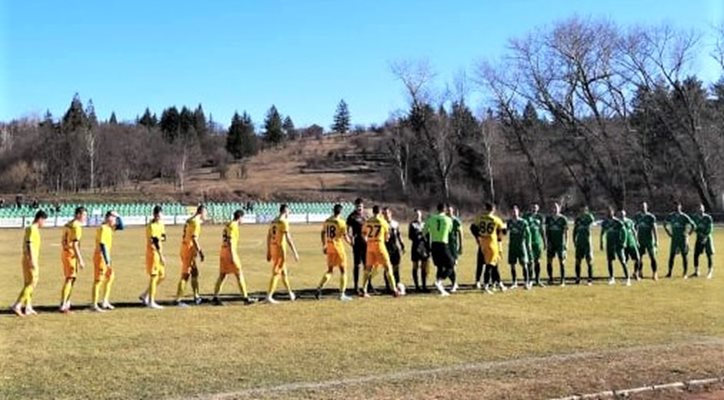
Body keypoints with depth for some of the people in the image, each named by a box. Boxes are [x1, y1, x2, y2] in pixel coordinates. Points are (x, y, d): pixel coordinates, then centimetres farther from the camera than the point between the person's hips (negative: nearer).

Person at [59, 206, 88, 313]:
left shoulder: (68, 225, 13)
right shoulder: (76, 226, -16)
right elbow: (75, 245, -22)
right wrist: (80, 260, -22)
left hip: (65, 253, 10)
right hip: (71, 255, -9)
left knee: (69, 279, 19)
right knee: (70, 279, -5)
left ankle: (66, 304, 27)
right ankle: (63, 306, -6)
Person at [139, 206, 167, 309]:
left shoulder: (160, 223, 11)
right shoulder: (151, 226, -16)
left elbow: (164, 238, 11)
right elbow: (156, 242, -20)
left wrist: (159, 238, -13)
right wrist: (161, 256, -22)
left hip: (159, 253, 9)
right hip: (153, 253, -9)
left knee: (161, 276, 12)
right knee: (154, 277, -4)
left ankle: (145, 295, 21)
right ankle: (151, 302, 2)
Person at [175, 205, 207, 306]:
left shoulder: (190, 221, 13)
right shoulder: (196, 222, -15)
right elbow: (194, 239, -22)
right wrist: (200, 252, -20)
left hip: (186, 248, 10)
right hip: (189, 249, -10)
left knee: (195, 272, 18)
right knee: (185, 275, -6)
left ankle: (196, 297, 26)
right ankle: (178, 300, -4)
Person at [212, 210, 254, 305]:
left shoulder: (227, 225, 16)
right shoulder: (233, 226, -12)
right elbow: (230, 241, -19)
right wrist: (232, 256, -21)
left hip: (223, 252, 9)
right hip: (230, 252, -9)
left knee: (222, 276, 9)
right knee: (239, 275, -1)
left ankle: (215, 297, 6)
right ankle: (245, 297, 3)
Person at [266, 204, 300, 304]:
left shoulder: (273, 221, 12)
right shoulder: (283, 222, -13)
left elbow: (268, 237, 15)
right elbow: (288, 238, -19)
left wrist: (268, 252, 21)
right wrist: (295, 253, -17)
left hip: (272, 247, 9)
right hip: (280, 248, -9)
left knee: (283, 271, 19)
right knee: (276, 273, -5)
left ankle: (290, 293, 31)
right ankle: (269, 297, -7)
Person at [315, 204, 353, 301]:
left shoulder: (327, 221, 4)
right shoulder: (341, 222, -13)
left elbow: (323, 234, 11)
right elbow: (345, 236, -13)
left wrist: (324, 246, 22)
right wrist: (350, 242, 7)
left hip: (329, 247, 6)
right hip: (338, 247, -5)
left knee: (330, 270, 17)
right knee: (343, 270, 6)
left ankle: (319, 289, 3)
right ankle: (342, 294, 5)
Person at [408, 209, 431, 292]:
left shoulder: (424, 224, 12)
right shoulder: (412, 224, 1)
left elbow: (428, 236, 13)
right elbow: (410, 236, -3)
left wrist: (428, 248, 7)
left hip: (424, 247, 4)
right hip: (416, 247, -4)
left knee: (424, 267, 5)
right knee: (415, 267, 1)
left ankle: (424, 285, 11)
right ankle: (417, 286, 6)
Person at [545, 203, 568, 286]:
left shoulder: (563, 219, -1)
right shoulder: (548, 218, 6)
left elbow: (566, 232, 0)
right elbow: (546, 231, 10)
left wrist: (566, 244, -6)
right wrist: (547, 242, 0)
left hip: (560, 243, -3)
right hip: (551, 243, 3)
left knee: (562, 262, 0)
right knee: (549, 261, 1)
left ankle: (562, 280, 5)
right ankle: (550, 278, 13)